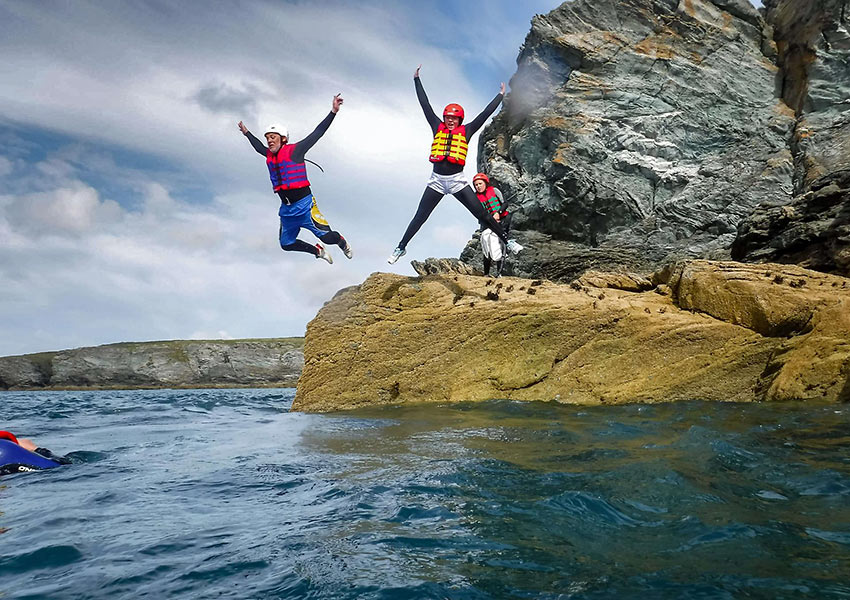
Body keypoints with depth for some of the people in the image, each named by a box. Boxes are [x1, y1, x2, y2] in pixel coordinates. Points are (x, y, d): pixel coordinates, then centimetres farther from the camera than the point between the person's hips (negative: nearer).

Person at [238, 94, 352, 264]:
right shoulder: (270, 155, 9)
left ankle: (342, 242, 22)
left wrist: (333, 111, -16)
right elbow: (258, 146, 33)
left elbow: (317, 133, -10)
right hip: (286, 208, 7)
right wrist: (246, 133, 47)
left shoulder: (294, 150, -8)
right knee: (287, 244, 12)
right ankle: (318, 251, 34)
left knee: (327, 237, -13)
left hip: (304, 204, -7)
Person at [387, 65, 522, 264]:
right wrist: (416, 79, 12)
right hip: (437, 180, 1)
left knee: (482, 215, 0)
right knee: (419, 218, 4)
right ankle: (401, 248, 16)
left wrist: (500, 95, 13)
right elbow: (425, 104, 10)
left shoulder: (466, 131, 5)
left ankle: (507, 241, 12)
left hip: (457, 180, -1)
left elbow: (486, 113, 9)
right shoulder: (437, 127, 8)